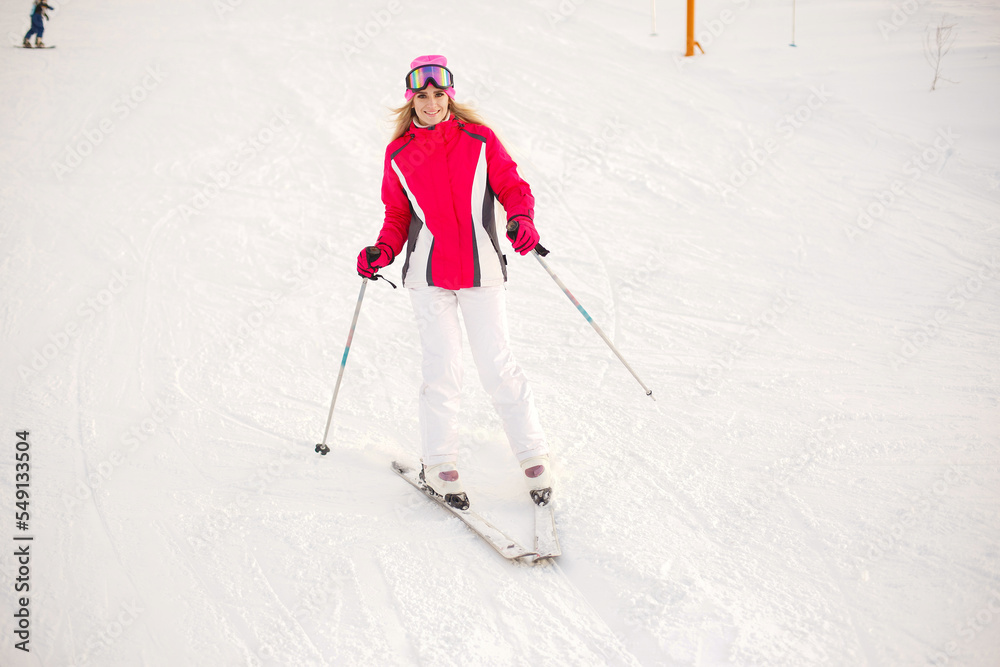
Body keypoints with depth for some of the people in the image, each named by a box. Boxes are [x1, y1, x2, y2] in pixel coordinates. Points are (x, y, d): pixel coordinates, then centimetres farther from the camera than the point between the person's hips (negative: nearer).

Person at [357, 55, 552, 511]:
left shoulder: (479, 140, 1)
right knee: (443, 369, -4)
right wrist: (383, 251, -4)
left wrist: (521, 219, -18)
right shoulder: (399, 154, 6)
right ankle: (439, 464, 11)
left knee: (497, 365, -2)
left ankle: (533, 456, 12)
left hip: (481, 270, -1)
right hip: (429, 273, 1)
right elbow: (398, 215, 13)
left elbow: (511, 187, 3)